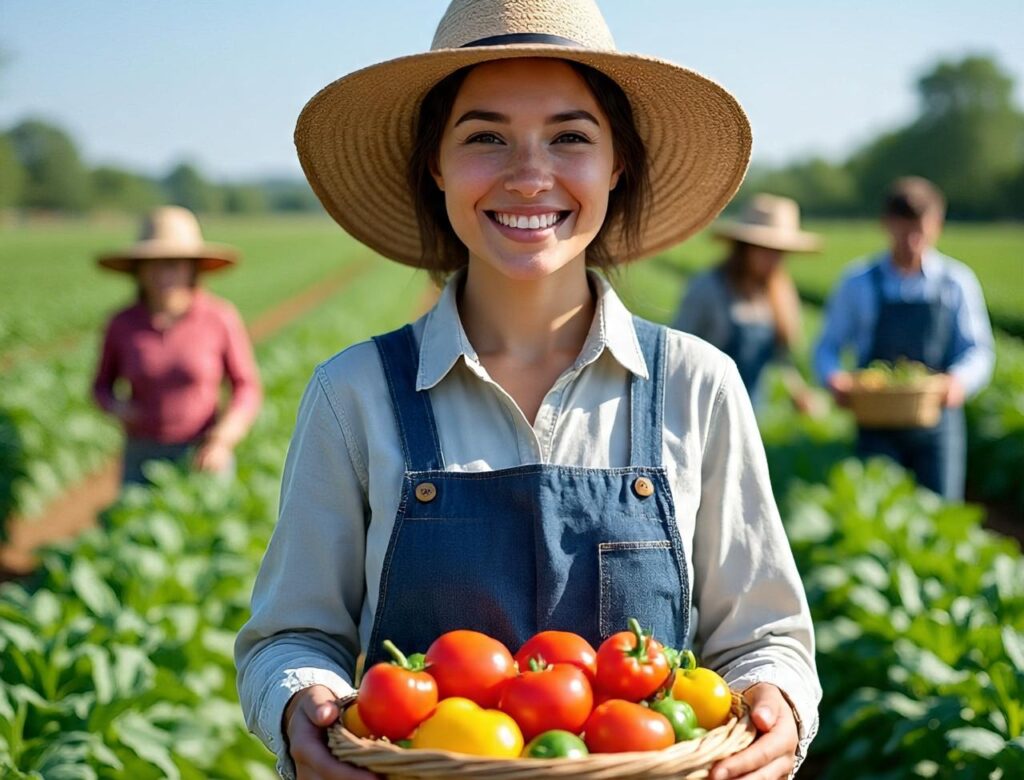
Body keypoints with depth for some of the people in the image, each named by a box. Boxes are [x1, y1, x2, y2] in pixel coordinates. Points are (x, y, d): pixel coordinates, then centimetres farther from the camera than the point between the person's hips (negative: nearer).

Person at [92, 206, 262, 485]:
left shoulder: (221, 319, -10)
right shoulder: (123, 324, -5)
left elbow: (247, 389, -4)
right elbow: (103, 385, 10)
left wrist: (223, 442, -18)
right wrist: (116, 406, -12)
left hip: (203, 459, -2)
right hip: (144, 459, 2)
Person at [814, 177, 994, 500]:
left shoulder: (957, 282, 3)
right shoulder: (860, 283, 3)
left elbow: (979, 350, 3)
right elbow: (828, 346, 6)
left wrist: (961, 380, -19)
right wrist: (834, 377, -15)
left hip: (938, 421, 1)